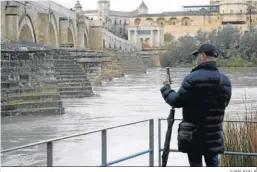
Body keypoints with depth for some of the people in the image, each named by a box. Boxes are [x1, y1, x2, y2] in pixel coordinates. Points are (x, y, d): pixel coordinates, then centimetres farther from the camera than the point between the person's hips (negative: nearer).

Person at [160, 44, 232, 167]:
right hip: (214, 133, 5)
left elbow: (176, 102, -9)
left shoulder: (193, 78, -14)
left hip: (194, 132, -5)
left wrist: (166, 89, 8)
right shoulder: (225, 81, 5)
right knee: (213, 163, 14)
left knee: (196, 164, 2)